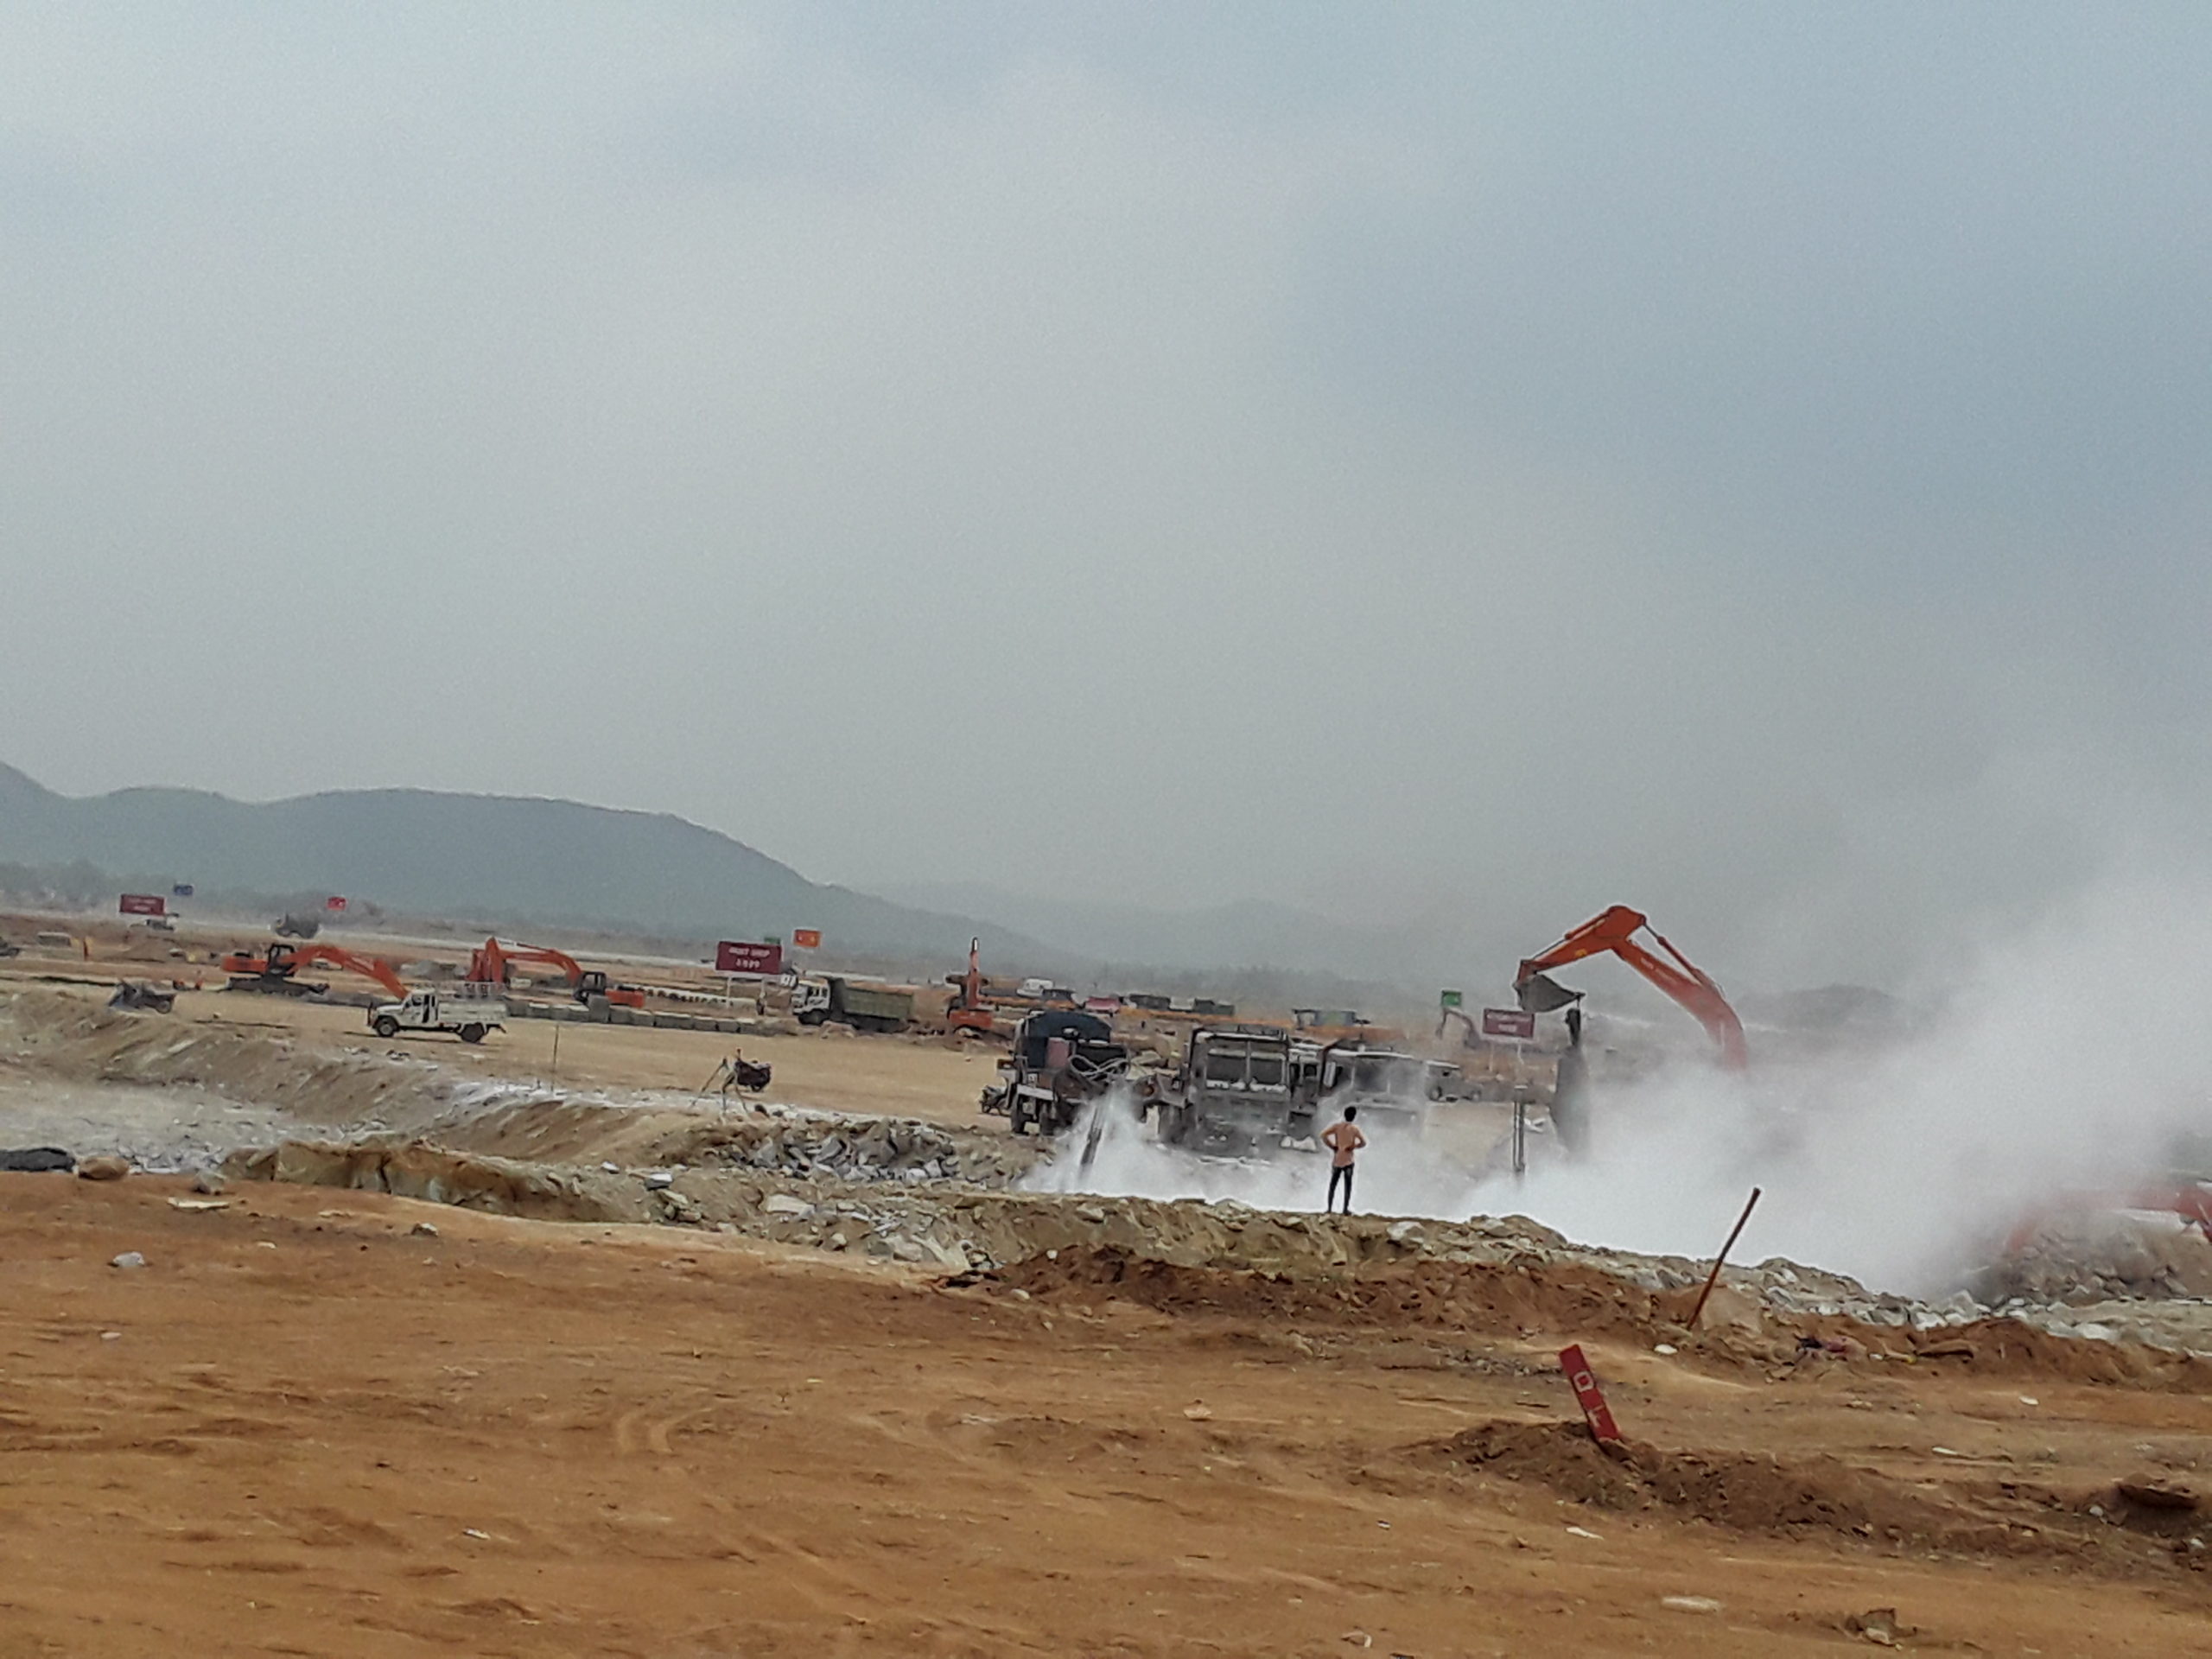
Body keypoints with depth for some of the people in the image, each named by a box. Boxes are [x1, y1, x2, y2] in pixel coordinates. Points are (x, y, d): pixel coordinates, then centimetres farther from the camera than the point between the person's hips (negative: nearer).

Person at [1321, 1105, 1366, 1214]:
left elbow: (1323, 1135, -10)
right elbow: (1363, 1142, -10)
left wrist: (1332, 1146, -3)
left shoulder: (1336, 1126, 0)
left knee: (1333, 1185, 9)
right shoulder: (1354, 1128, -5)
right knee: (1347, 1185, 7)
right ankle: (1346, 1209, 6)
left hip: (1337, 1160, 2)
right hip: (1348, 1160, -2)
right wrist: (1353, 1147, 2)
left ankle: (1329, 1208, 7)